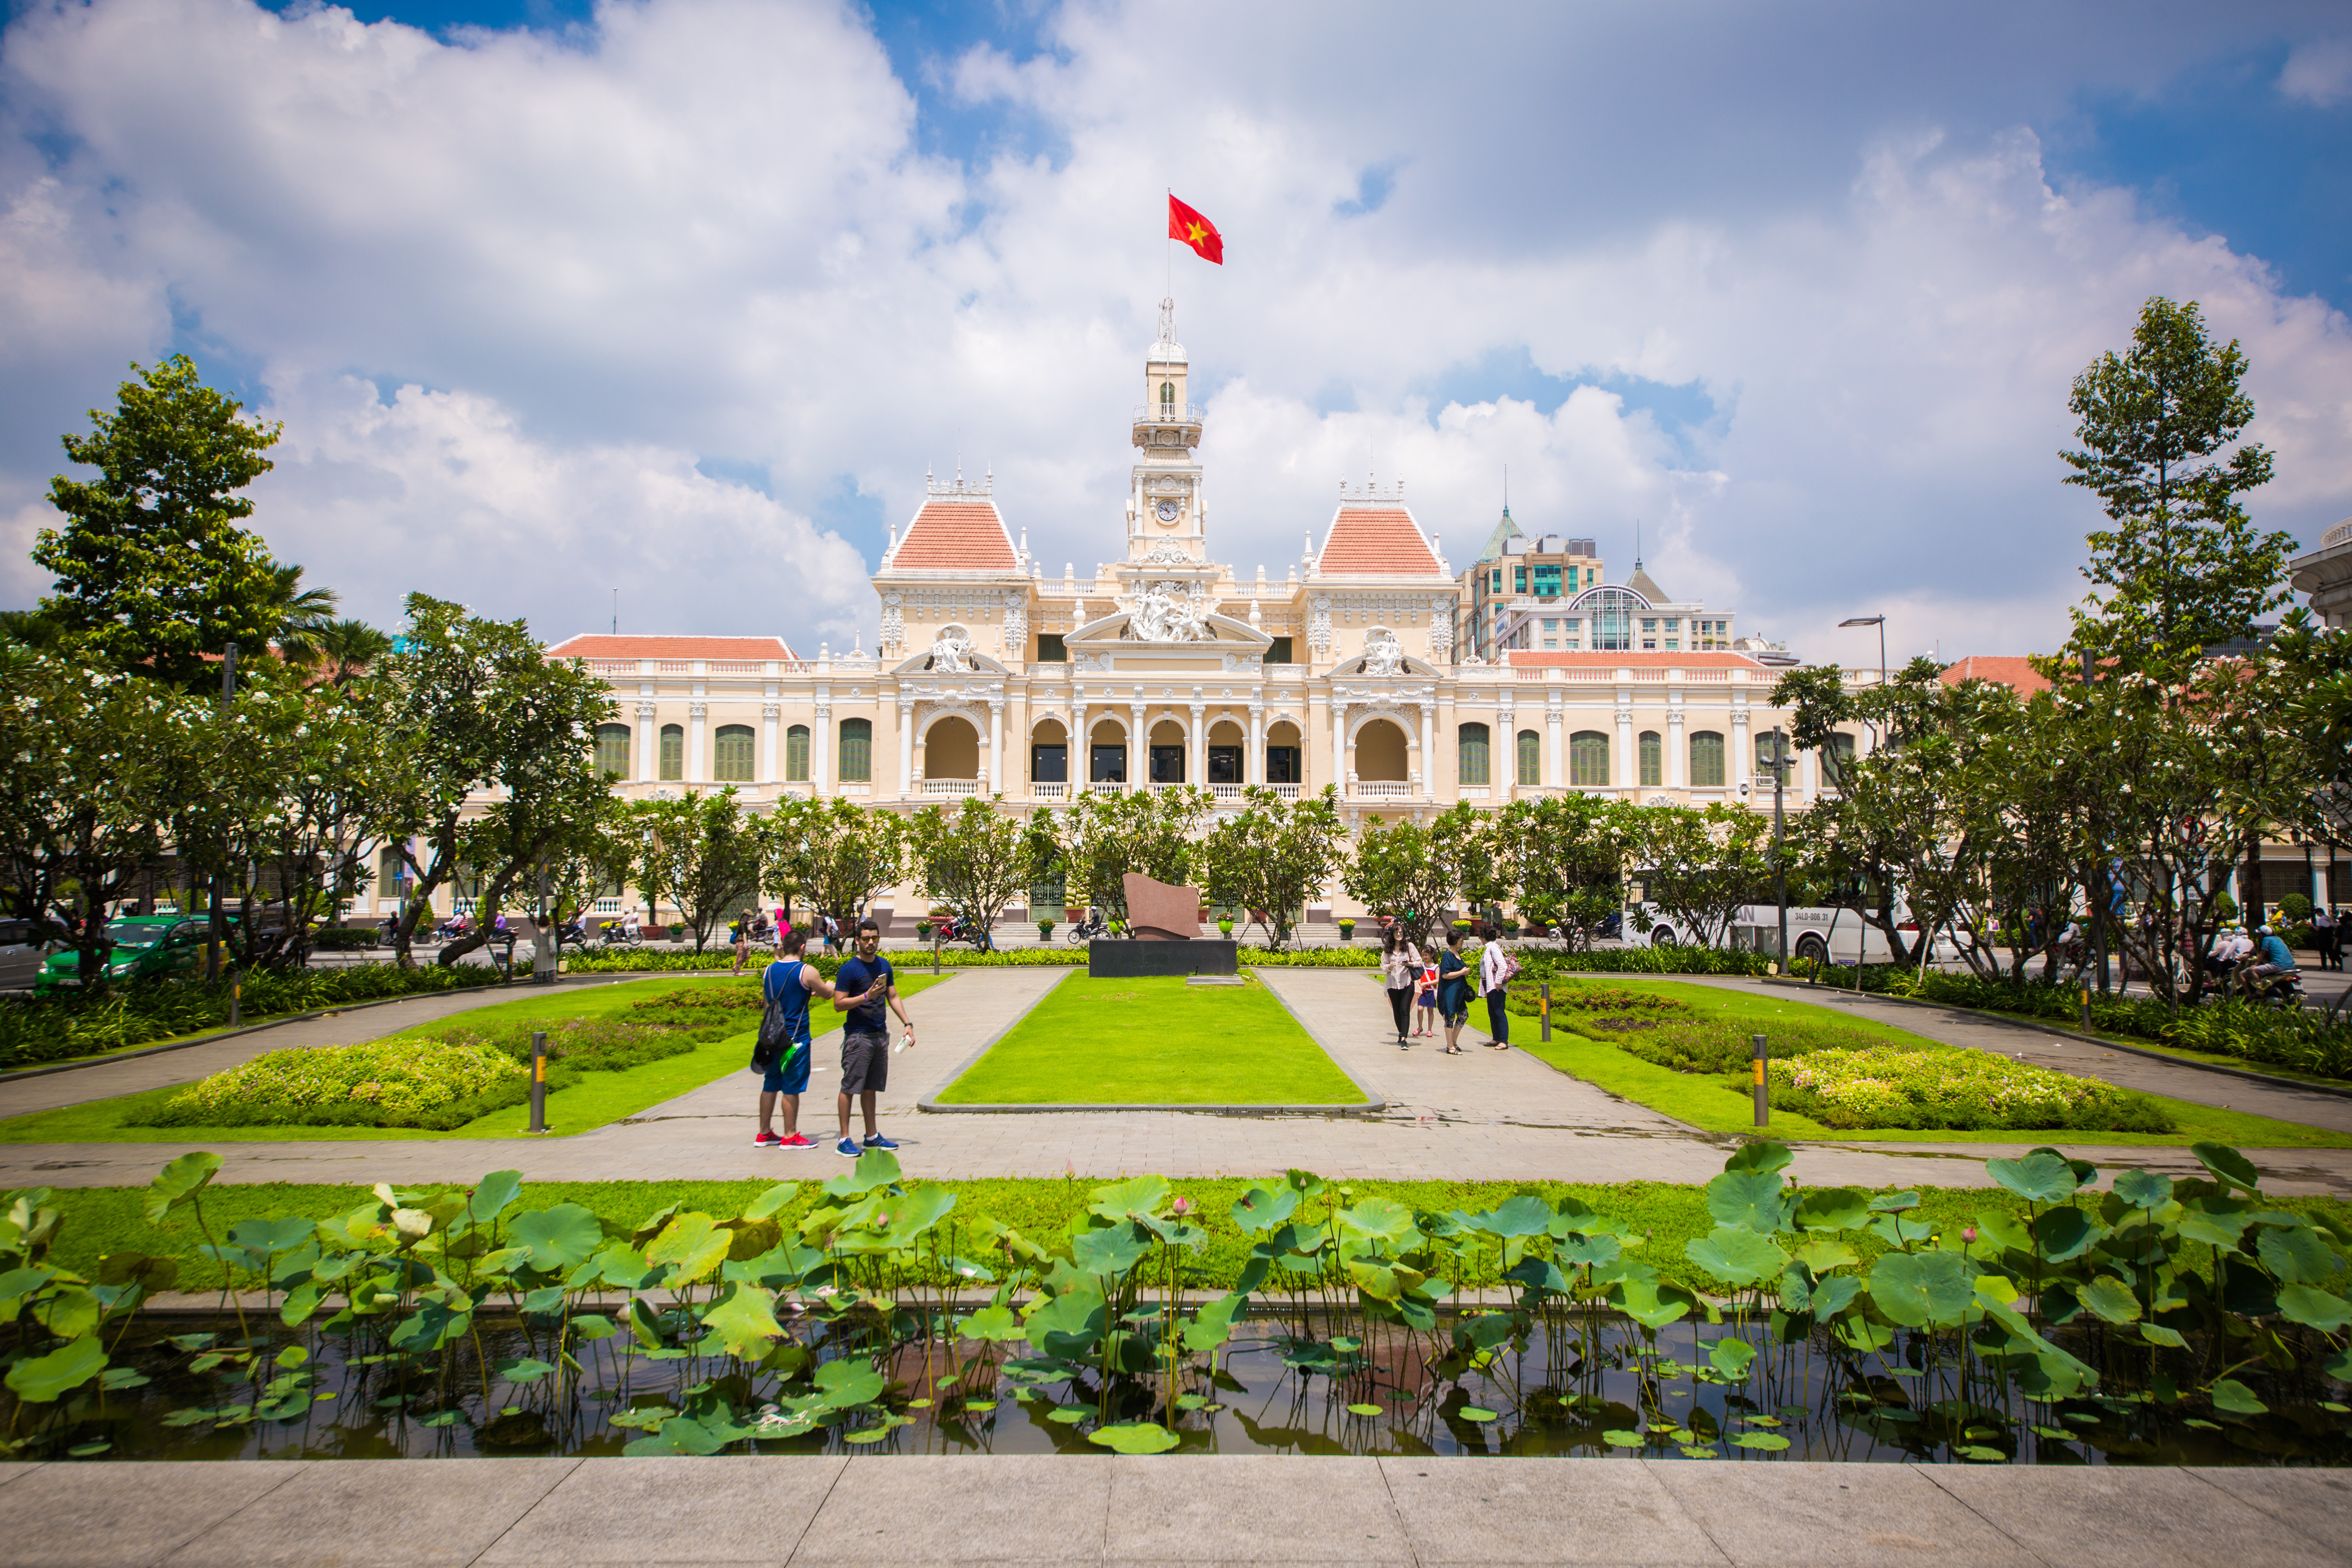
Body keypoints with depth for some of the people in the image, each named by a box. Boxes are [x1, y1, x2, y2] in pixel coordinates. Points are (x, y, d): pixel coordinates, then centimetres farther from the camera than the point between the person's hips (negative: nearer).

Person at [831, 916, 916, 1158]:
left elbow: (893, 997, 19)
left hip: (880, 1035, 6)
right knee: (849, 1087, -3)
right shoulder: (849, 969, -10)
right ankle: (844, 1140, 2)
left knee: (871, 1088, 14)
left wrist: (908, 1023, 12)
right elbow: (838, 1005, -12)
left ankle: (872, 1136, 21)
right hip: (858, 1036, -6)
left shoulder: (884, 965, 11)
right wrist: (867, 996, -21)